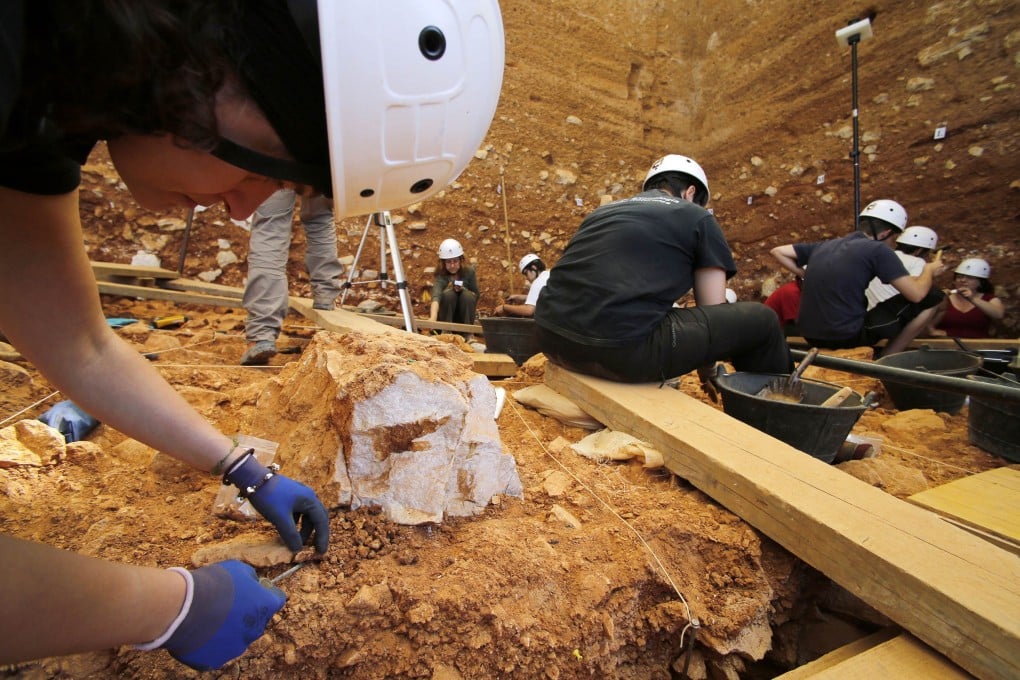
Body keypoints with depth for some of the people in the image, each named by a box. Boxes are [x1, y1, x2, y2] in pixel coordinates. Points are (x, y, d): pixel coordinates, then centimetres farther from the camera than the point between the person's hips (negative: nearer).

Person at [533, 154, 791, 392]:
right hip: (620, 348, -6)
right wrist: (706, 370, 33)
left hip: (552, 339, 7)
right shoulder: (699, 219, 14)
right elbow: (715, 312, 14)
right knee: (761, 321, 13)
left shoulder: (604, 210, 28)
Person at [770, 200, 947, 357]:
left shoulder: (824, 245, 9)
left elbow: (777, 251, 13)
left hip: (810, 334, 6)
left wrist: (806, 275, 13)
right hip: (846, 337, -6)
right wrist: (929, 270, 13)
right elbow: (916, 294, -7)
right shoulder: (877, 249, -6)